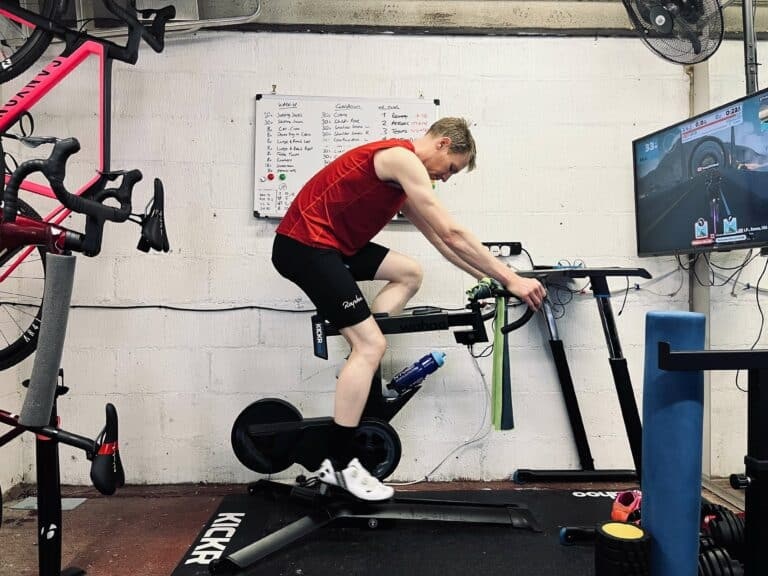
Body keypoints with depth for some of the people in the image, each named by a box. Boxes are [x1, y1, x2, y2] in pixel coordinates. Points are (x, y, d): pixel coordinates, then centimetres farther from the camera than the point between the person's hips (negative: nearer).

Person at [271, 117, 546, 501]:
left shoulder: (403, 173, 18)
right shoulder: (403, 158, -12)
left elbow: (438, 239, 22)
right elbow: (452, 233, -17)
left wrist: (490, 277, 19)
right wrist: (509, 279, -12)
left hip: (330, 242, 10)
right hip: (304, 244, -10)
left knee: (409, 273, 15)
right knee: (371, 345, -12)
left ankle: (358, 366, 8)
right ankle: (338, 466, -4)